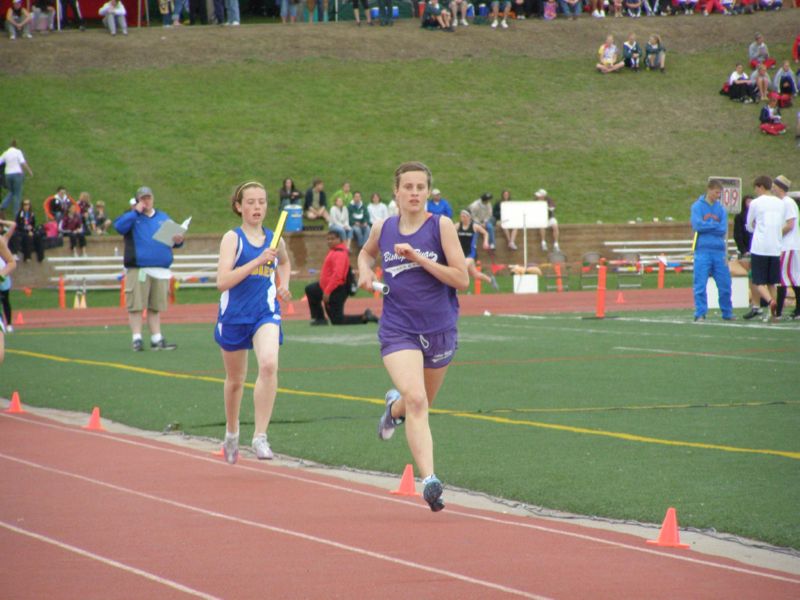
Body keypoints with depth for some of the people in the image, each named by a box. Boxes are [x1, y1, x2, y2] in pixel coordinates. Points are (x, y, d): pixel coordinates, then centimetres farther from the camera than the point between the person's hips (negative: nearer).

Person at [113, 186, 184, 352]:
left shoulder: (163, 218, 19)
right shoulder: (132, 217, 7)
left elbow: (174, 236, 18)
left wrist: (178, 240, -5)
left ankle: (157, 339, 12)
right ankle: (137, 338, -3)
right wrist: (136, 212, -11)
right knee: (136, 306, -6)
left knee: (156, 307, 8)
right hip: (137, 269, -4)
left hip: (160, 269, 4)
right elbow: (119, 226, -13)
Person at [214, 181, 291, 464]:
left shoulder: (274, 239, 6)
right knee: (235, 380, 13)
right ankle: (231, 434, 39)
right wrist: (257, 261, -25)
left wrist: (284, 285, 12)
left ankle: (260, 436, -23)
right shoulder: (232, 238, -5)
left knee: (269, 365, -26)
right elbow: (222, 281, -18)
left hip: (266, 313, 1)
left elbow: (285, 263, 31)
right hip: (234, 314, -1)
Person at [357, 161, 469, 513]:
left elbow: (462, 279, -10)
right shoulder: (383, 229, 3)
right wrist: (364, 271, 4)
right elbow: (366, 252, 26)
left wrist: (421, 259, -19)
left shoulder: (441, 226, -6)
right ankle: (429, 480, -28)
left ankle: (395, 406, 57)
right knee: (416, 401, -23)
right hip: (398, 330, -1)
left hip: (439, 330, 1)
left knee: (421, 403, 20)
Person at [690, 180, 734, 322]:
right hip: (702, 250, -3)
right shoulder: (698, 206, 2)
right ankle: (700, 314, 0)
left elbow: (723, 230, 0)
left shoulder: (721, 208, 11)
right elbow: (697, 225, -12)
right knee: (700, 284, -5)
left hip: (719, 251, 3)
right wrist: (715, 225, -3)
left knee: (725, 284, 5)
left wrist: (706, 226, -6)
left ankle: (727, 313, 17)